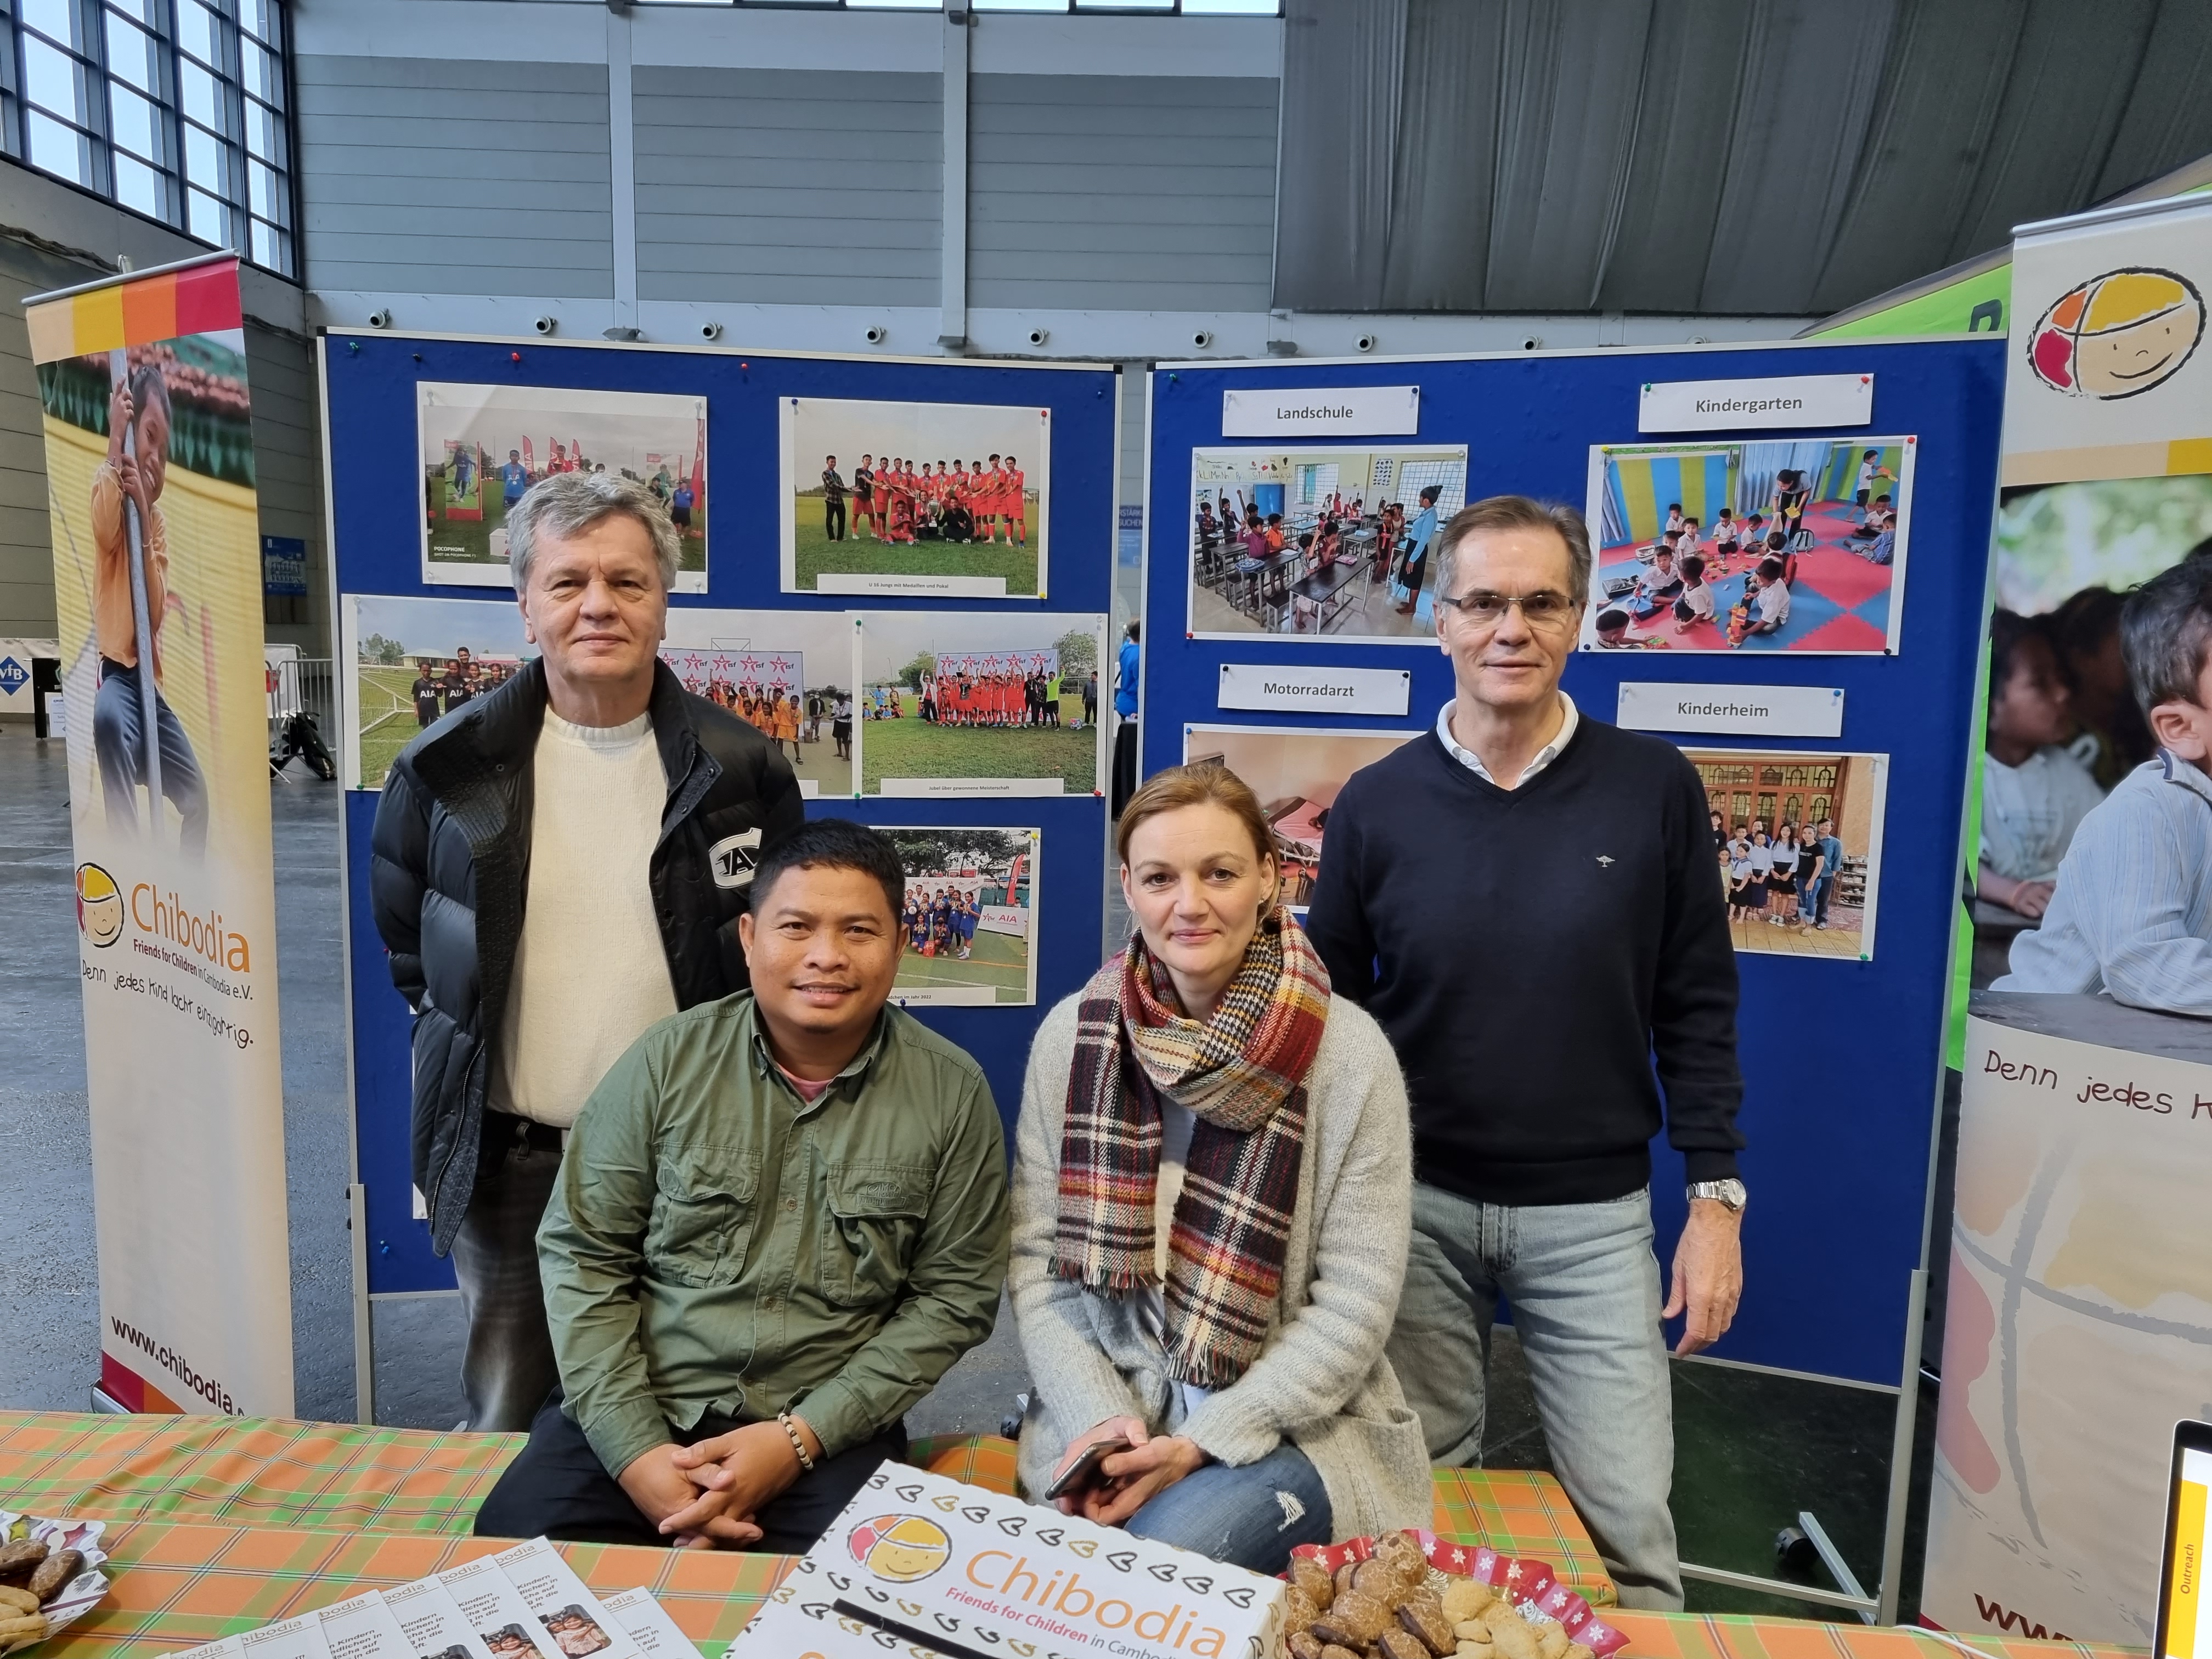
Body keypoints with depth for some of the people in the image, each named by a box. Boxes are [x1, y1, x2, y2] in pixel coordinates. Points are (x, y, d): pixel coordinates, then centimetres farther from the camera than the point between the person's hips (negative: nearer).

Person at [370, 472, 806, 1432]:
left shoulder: (740, 771, -5)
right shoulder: (445, 770, -2)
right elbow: (407, 949, 13)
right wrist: (459, 1060, 9)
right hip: (506, 1162, 1)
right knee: (505, 1422, 15)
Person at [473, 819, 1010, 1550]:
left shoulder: (952, 1094, -5)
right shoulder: (666, 1062, -3)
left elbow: (955, 1296, -2)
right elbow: (581, 1254, 0)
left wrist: (800, 1437, -12)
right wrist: (635, 1449, -11)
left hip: (829, 1428, -1)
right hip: (638, 1413, 2)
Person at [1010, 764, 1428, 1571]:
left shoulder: (1349, 1052, -10)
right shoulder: (1072, 1033, -1)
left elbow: (1355, 1301, -8)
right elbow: (1036, 1258, 2)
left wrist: (1202, 1442, -14)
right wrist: (1101, 1417, -12)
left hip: (1290, 1424, -1)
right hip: (1101, 1415, 2)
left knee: (1167, 1551, -29)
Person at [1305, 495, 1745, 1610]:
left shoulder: (1655, 787, -6)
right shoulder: (1377, 801, -5)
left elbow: (1696, 1009, -1)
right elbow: (1331, 1014, 2)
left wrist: (1715, 1195, -3)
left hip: (1594, 1212, 0)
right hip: (1415, 1202, 1)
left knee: (1624, 1522, 8)